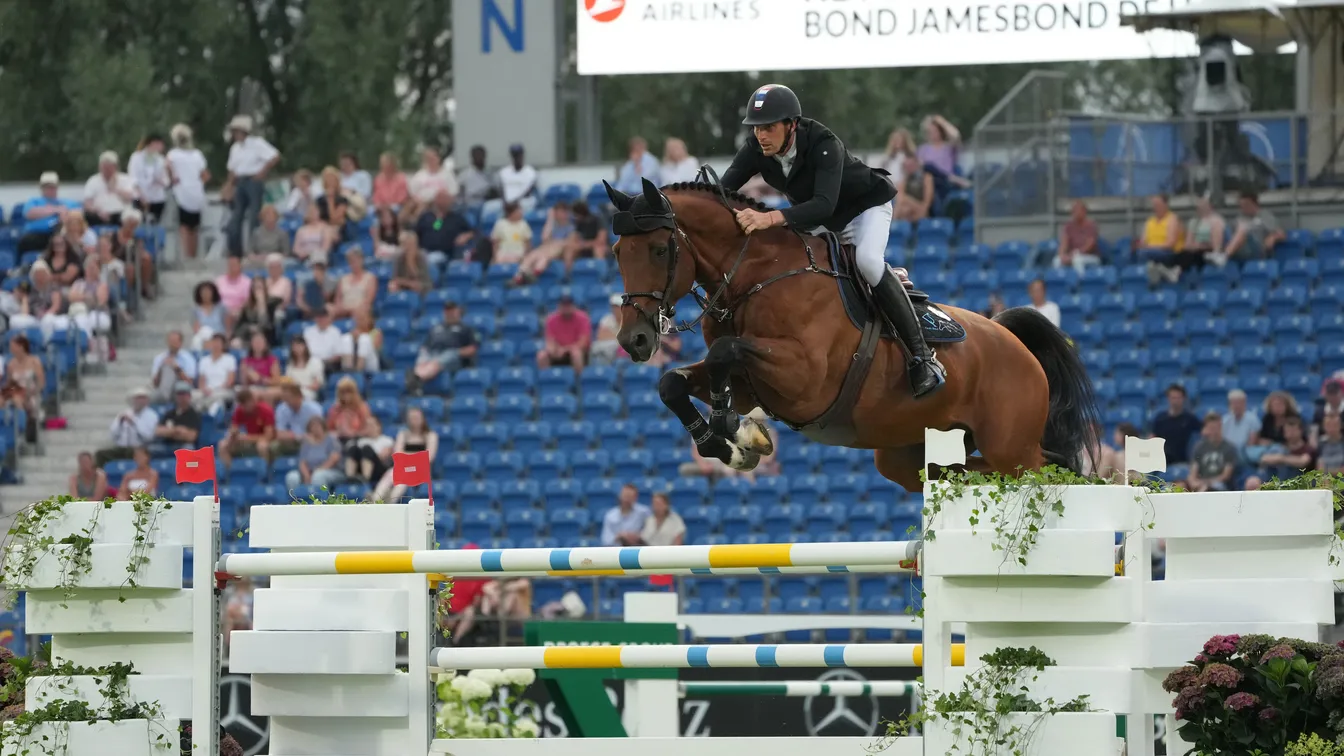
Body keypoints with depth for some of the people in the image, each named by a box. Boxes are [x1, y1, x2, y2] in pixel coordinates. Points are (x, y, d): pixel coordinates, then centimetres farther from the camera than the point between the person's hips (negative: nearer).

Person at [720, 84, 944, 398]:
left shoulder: (824, 145, -39)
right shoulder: (755, 149, -21)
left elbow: (825, 204, -52)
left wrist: (772, 218, -66)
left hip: (866, 206, -8)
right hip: (817, 220, 8)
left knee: (868, 260, -32)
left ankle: (922, 357, -28)